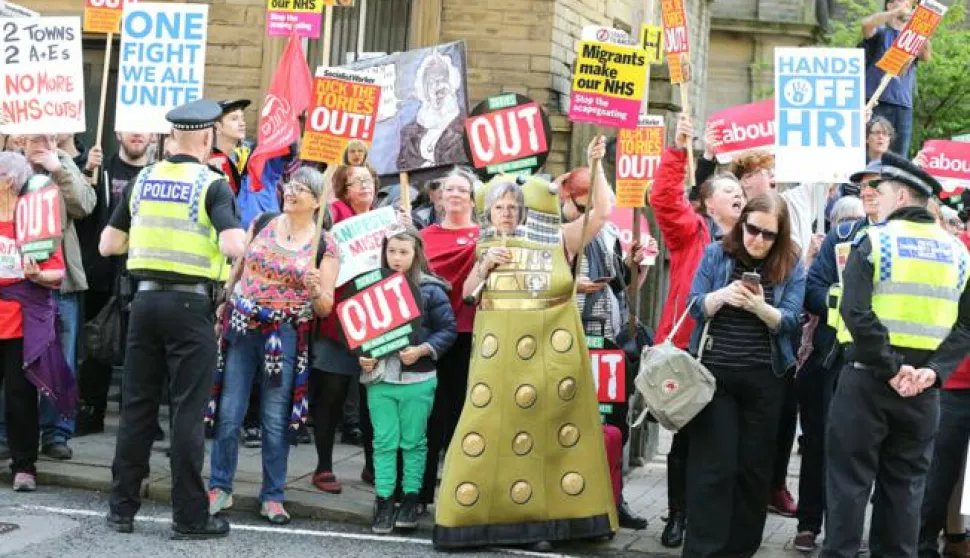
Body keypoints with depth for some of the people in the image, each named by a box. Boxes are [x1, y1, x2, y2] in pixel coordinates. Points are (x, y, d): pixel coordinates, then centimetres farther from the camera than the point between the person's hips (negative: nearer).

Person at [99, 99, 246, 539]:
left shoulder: (141, 181, 8)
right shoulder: (211, 184, -7)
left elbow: (108, 245, 11)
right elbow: (233, 247, -21)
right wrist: (241, 235, 1)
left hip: (146, 299, 5)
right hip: (190, 303, -5)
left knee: (137, 406, 11)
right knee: (188, 411, -1)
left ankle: (122, 507, 15)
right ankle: (189, 516, 3)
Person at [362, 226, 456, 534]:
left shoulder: (430, 289, -4)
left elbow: (448, 330, -4)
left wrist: (422, 350, -17)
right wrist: (362, 356, -6)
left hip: (417, 379, -2)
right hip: (380, 377, 2)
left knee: (413, 442, 7)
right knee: (384, 442, 4)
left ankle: (411, 500, 16)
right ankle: (384, 503, 8)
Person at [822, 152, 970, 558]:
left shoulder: (874, 241, -7)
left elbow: (855, 312, -19)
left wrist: (889, 369, -16)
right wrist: (934, 370, -7)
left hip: (867, 379, -4)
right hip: (922, 387, 4)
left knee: (850, 478, 3)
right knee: (905, 484, 12)